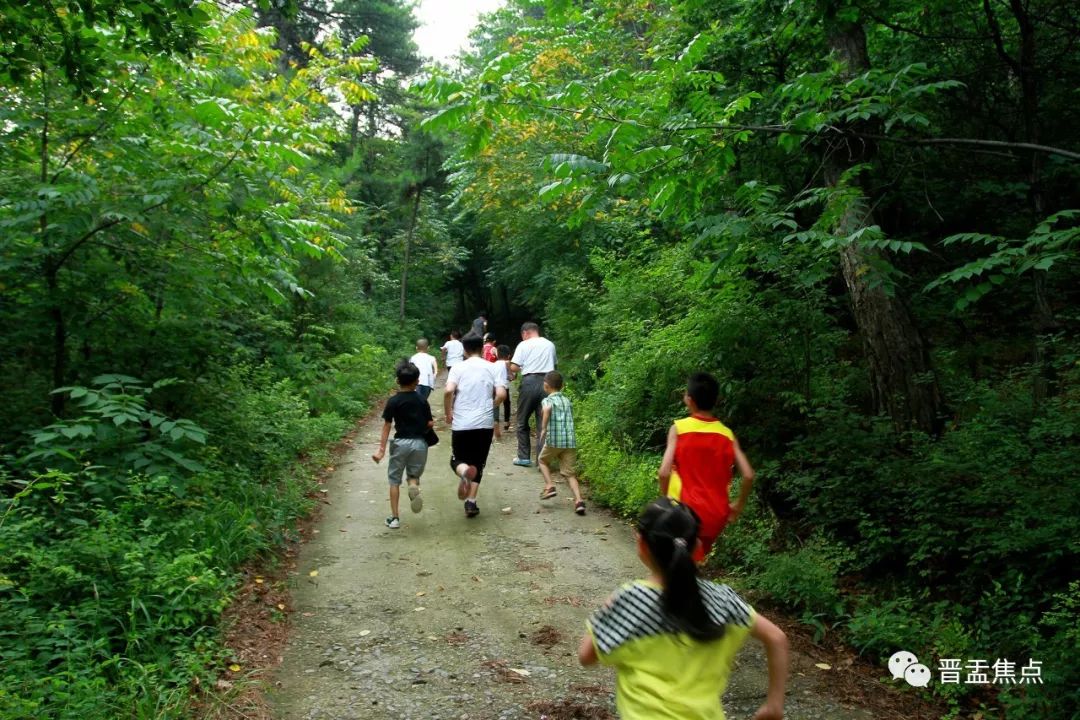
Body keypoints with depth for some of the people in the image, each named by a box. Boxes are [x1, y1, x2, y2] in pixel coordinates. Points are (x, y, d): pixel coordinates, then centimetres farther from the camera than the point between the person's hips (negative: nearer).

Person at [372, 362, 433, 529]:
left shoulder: (393, 401, -6)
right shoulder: (422, 400, 1)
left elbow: (387, 426, -7)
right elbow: (430, 424, 1)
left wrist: (381, 449, -5)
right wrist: (427, 423, 25)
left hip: (400, 443, -1)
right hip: (419, 442, 2)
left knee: (394, 479, 11)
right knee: (414, 474, 18)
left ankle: (394, 518, 10)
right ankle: (414, 485, -20)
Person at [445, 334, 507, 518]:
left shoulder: (458, 367, 0)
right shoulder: (492, 368, 4)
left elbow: (449, 391, -15)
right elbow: (501, 394, -5)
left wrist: (448, 413, 0)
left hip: (461, 424, -1)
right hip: (485, 424, 1)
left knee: (458, 460, 13)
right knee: (478, 463, 14)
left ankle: (465, 472, -23)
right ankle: (471, 503, 6)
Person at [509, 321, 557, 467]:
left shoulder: (524, 345, -1)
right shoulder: (550, 344, 12)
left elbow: (513, 367, -6)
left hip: (529, 382, -3)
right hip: (547, 382, 3)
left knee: (522, 422, 11)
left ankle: (524, 457, 13)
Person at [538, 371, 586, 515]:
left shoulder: (547, 400, 0)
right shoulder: (568, 401, 18)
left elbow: (547, 409, -23)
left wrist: (543, 428, -20)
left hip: (554, 440, -4)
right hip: (571, 441, 4)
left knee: (542, 460, 24)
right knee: (569, 473, 7)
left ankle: (549, 485, 8)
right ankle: (578, 500, -11)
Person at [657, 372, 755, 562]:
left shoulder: (678, 429, -7)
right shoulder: (727, 434, 2)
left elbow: (664, 472, -16)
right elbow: (748, 475, -5)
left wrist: (666, 500, 1)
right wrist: (738, 506, 10)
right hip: (715, 515, 4)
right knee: (693, 562, 24)